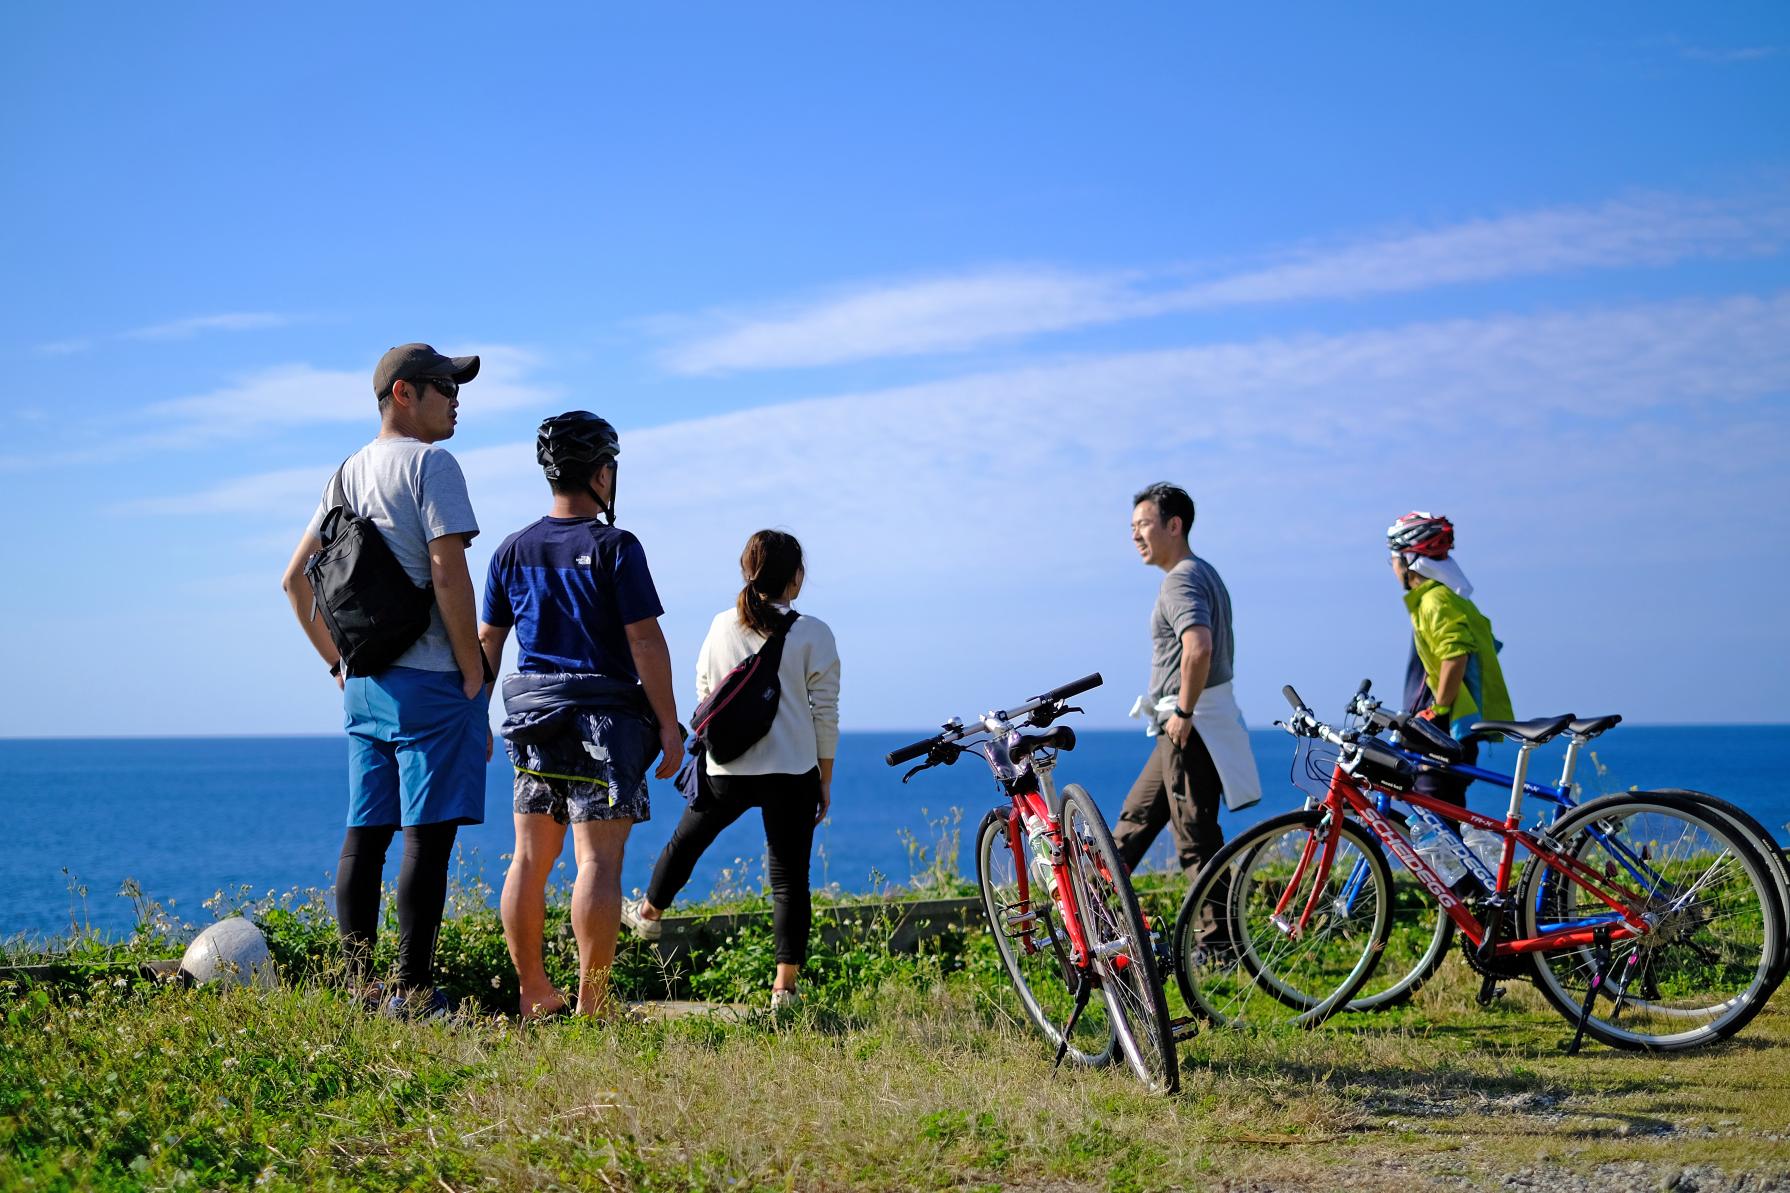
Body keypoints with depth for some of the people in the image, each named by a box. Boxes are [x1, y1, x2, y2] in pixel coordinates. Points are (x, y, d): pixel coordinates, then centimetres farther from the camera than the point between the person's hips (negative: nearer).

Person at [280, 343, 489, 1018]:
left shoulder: (347, 474, 17)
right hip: (430, 682, -8)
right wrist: (475, 677, -12)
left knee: (364, 835, 9)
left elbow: (295, 579, 20)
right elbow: (448, 570, -17)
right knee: (427, 835, -6)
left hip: (363, 684, 8)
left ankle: (357, 988, 13)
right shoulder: (430, 463, -7)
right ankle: (412, 993, -7)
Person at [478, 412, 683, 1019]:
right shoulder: (615, 547, -8)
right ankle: (591, 1003, -6)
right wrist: (669, 726, -7)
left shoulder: (514, 550, 9)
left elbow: (487, 641, 12)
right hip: (605, 715, -6)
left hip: (533, 716, 6)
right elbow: (645, 641, -11)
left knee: (530, 857, 10)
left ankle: (533, 993, 17)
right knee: (598, 860, -5)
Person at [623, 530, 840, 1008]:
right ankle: (785, 985, 1)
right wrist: (825, 779, 5)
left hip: (726, 771, 2)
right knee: (789, 877, 3)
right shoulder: (813, 633, -6)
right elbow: (825, 712, -4)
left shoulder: (722, 626, 2)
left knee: (687, 840, 26)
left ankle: (649, 912, 48)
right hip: (792, 772, -2)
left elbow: (704, 694, 12)